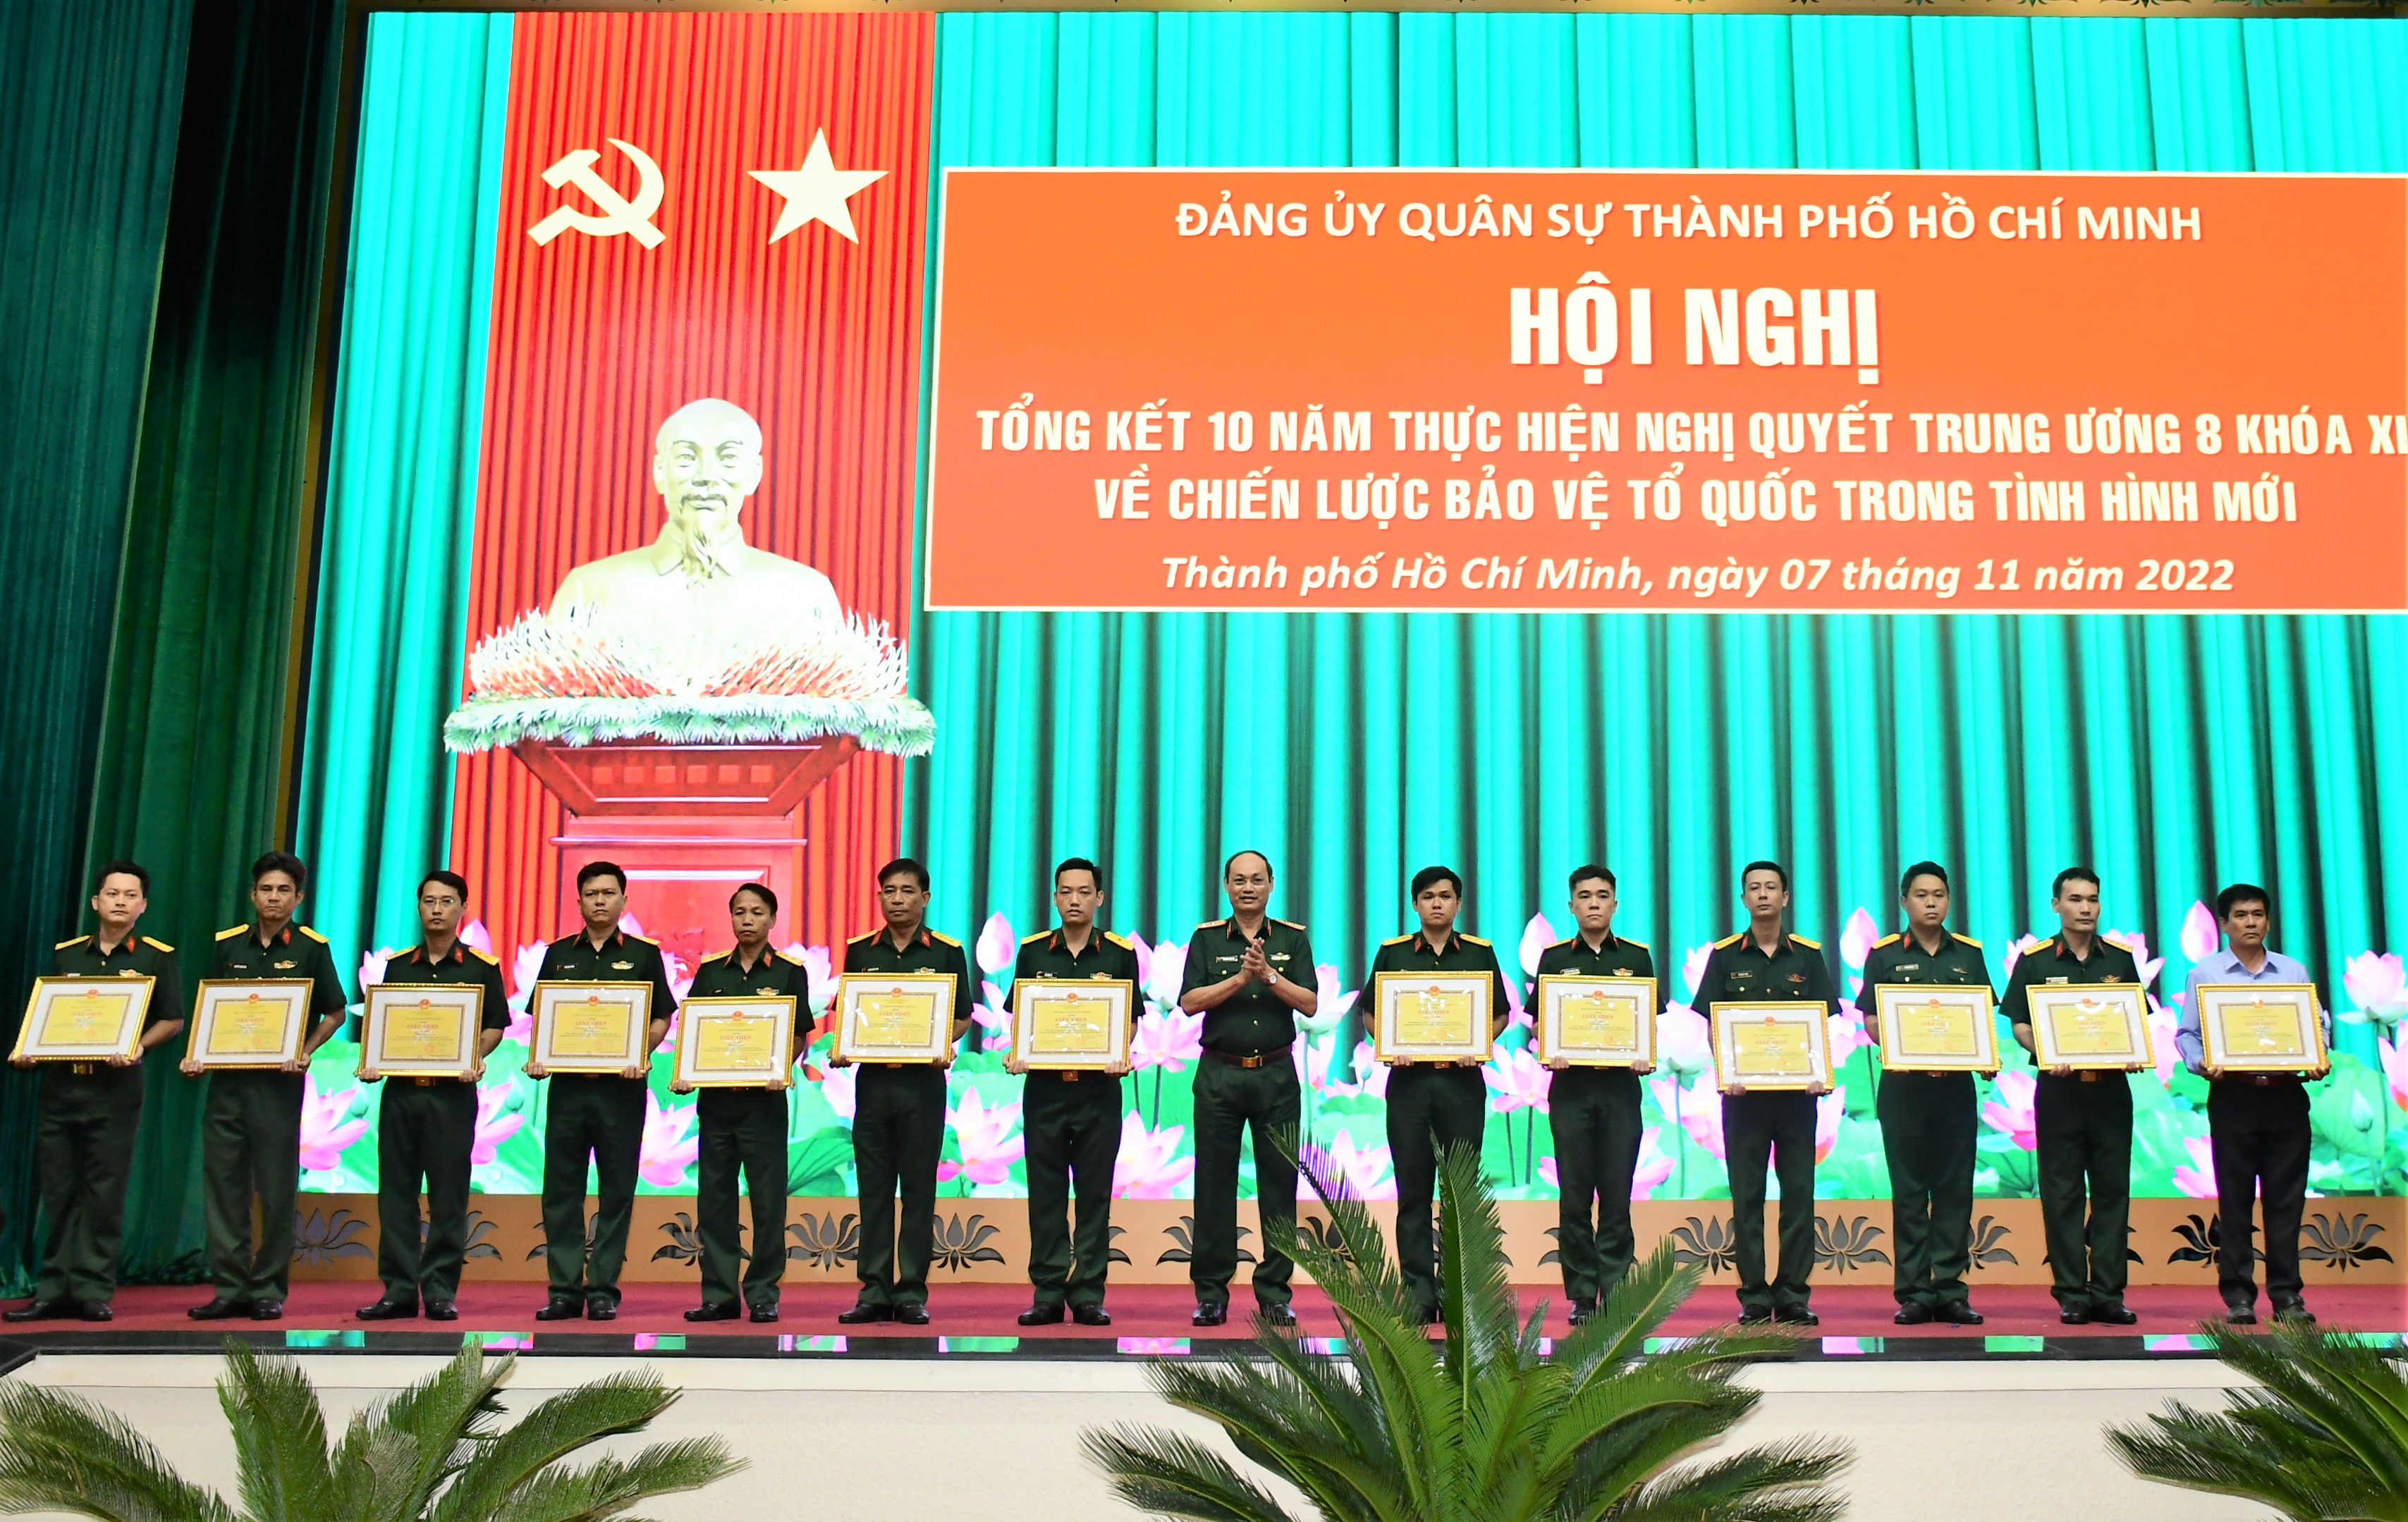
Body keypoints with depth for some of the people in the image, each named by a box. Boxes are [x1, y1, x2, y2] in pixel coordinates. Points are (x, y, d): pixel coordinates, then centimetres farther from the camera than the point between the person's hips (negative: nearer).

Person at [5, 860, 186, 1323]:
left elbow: (173, 1019, 1)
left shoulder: (157, 957, 4)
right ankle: (54, 1290, 11)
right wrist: (26, 1049, 0)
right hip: (59, 1082, 4)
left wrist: (138, 1047, -16)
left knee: (104, 1193, -2)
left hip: (115, 1086, -3)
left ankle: (94, 1292, 3)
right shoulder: (64, 954, 14)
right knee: (56, 1190, 5)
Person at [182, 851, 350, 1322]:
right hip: (226, 1077, 3)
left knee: (276, 1189, 0)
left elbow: (335, 1013, 2)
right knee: (222, 1183, 4)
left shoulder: (311, 948, 0)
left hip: (278, 1082, -3)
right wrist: (196, 1055, -1)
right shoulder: (227, 944, 9)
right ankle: (229, 1290, 11)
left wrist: (304, 1052, -12)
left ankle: (268, 1291, 9)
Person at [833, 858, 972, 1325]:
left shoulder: (947, 952, 2)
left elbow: (962, 1018, 4)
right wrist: (840, 1050, -5)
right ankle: (874, 1292, 10)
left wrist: (945, 1045, -15)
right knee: (873, 1189, 5)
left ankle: (912, 1293, 8)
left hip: (922, 1081, -2)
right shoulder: (860, 951, 9)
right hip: (872, 1080, 2)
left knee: (918, 1190, 1)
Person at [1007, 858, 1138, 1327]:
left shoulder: (1120, 953, 5)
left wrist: (1122, 1055, -13)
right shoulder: (1033, 952, 8)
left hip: (1099, 1086, -1)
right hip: (1044, 1085, 1)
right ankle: (1047, 1294, 9)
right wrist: (1015, 1055, -8)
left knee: (1095, 1195, 3)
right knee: (1045, 1194, 3)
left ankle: (1088, 1295, 8)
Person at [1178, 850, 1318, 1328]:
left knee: (1279, 1182, 1)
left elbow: (1310, 1004, -1)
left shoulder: (1293, 939, 8)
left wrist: (1269, 975, -14)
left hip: (1277, 1075, 0)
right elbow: (1189, 1002, -4)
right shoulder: (1206, 939, 7)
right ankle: (1210, 1292, 8)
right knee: (1214, 1182, 2)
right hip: (1219, 1074, 0)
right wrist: (1240, 977, -14)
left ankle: (1274, 1292, 9)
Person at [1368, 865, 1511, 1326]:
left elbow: (1499, 1015, 9)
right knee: (1413, 1188, 1)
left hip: (1462, 1078, 0)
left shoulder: (1480, 953, 8)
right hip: (1409, 1077, 0)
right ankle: (1419, 1293, 5)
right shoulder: (1392, 952, 8)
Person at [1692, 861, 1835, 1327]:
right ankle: (1754, 1296, 7)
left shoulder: (1808, 955, 8)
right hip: (1744, 1090, -1)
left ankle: (1793, 1294, 8)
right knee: (1747, 1195, 1)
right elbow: (1711, 1023, 2)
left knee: (1799, 1191, 1)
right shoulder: (1725, 955, 5)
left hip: (1797, 1090, 1)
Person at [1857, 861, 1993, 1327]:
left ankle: (1950, 1290, 7)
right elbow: (1871, 1022, 0)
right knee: (1909, 1190, 1)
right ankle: (1913, 1293, 4)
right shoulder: (1884, 955, 4)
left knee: (1955, 1188, 2)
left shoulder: (1969, 954, 11)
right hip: (1903, 1083, -2)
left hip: (1956, 1083, 2)